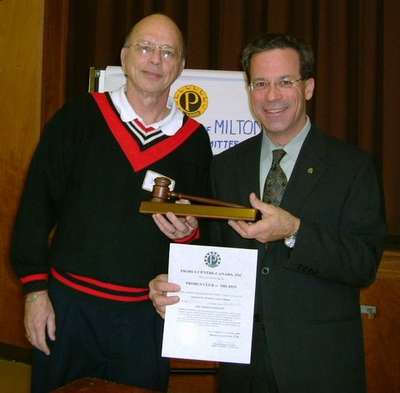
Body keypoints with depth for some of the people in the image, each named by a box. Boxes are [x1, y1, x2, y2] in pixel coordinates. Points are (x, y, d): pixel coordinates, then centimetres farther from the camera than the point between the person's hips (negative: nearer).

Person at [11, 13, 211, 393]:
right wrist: (35, 289, -5)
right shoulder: (79, 117, -2)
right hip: (67, 301, -1)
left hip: (147, 314, 2)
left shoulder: (194, 138, 3)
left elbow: (203, 228, 11)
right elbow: (36, 204, -2)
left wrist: (188, 232, -12)